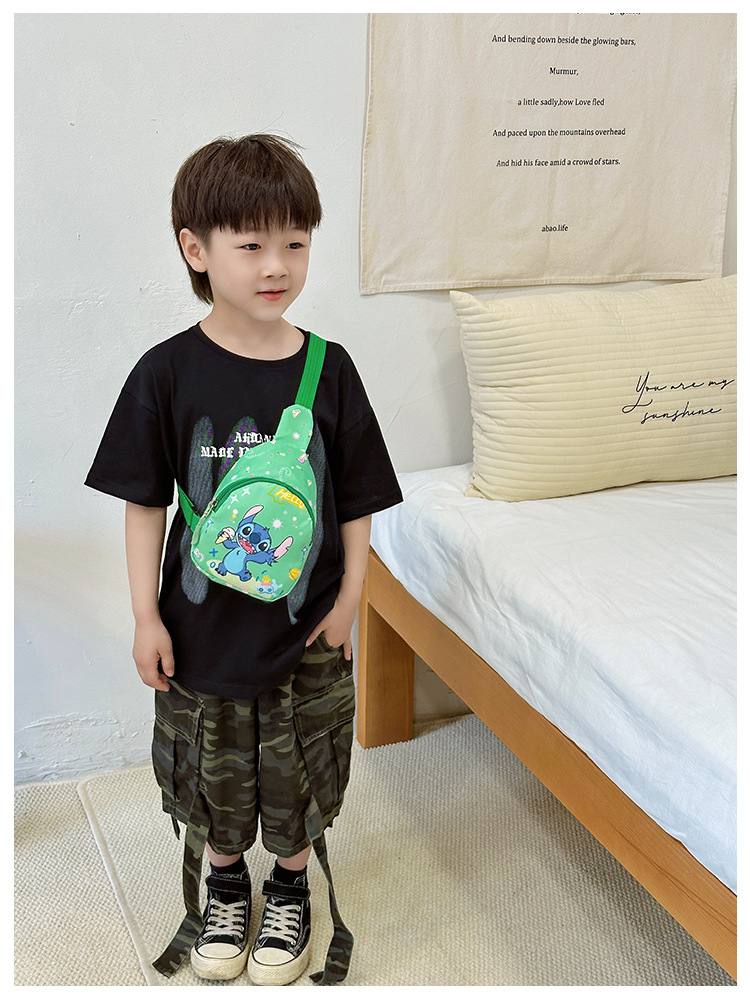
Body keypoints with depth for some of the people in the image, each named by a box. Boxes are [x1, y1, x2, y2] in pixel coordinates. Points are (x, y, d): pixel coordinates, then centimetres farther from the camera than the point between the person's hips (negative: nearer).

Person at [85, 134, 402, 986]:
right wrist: (147, 615, -6)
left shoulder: (328, 368, -8)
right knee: (212, 776, 19)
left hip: (306, 627, 1)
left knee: (299, 781, 16)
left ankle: (290, 893, 43)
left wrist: (348, 600, -5)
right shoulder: (168, 372, -11)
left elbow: (357, 500, -1)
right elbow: (145, 503, -5)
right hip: (202, 624, 0)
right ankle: (225, 887, 46)